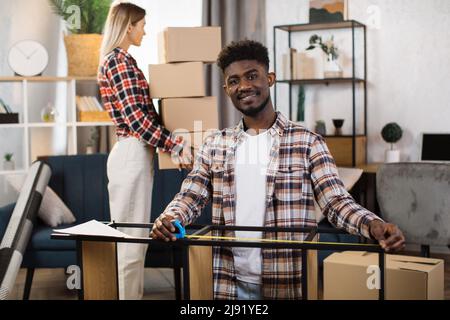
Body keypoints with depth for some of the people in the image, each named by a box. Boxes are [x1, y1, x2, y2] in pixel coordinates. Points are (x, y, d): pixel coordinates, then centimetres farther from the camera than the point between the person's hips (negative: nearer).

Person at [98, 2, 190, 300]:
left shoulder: (118, 60, 18)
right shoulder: (119, 61, -13)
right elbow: (135, 116, -20)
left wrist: (169, 139, 28)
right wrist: (175, 144, -17)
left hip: (137, 153, 10)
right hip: (132, 154, -10)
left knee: (136, 236, 15)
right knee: (130, 237, -4)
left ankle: (134, 294, 24)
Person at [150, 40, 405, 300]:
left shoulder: (307, 142, -2)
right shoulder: (215, 145, 8)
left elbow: (336, 201, -7)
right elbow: (190, 197, 4)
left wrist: (372, 225, -27)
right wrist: (169, 219, -18)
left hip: (289, 284, -2)